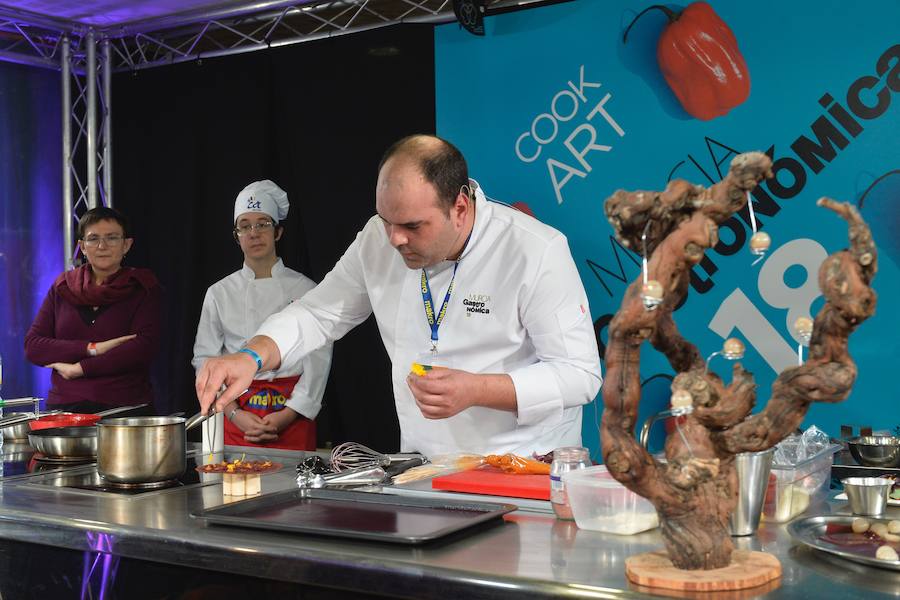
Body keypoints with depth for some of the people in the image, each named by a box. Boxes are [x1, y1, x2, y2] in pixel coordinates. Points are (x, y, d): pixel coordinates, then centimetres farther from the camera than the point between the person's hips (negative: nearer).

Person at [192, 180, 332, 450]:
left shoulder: (304, 289, 2)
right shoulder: (219, 293, 6)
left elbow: (318, 357, -1)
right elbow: (205, 359, 6)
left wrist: (288, 415, -9)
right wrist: (234, 413, -6)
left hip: (293, 415, -1)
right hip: (237, 414, 1)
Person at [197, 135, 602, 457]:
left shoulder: (537, 252, -14)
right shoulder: (379, 239, 1)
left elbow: (580, 373, -12)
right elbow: (318, 314, 11)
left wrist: (475, 390, -23)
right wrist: (252, 358, -8)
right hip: (422, 469, 6)